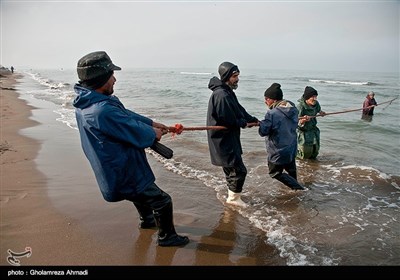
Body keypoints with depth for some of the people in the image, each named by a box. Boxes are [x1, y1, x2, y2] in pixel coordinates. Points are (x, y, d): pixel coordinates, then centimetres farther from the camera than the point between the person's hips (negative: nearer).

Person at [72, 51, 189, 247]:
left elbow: (125, 115, 8)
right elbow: (140, 135, -26)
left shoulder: (86, 102, -3)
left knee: (141, 193, 34)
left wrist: (152, 123, 11)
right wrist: (154, 133, -4)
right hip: (125, 177, -10)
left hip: (115, 170, 10)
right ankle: (167, 236, 30)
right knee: (162, 201, 9)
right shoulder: (103, 111, -35)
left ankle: (147, 220, 57)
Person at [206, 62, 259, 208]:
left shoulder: (228, 92, 12)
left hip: (227, 140, 10)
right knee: (239, 170, -1)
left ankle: (233, 195, 34)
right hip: (223, 141, -10)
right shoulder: (221, 95, -23)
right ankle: (234, 198, 15)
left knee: (230, 169, 20)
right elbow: (228, 120, -24)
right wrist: (244, 123, -8)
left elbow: (239, 111, 16)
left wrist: (255, 120, 8)